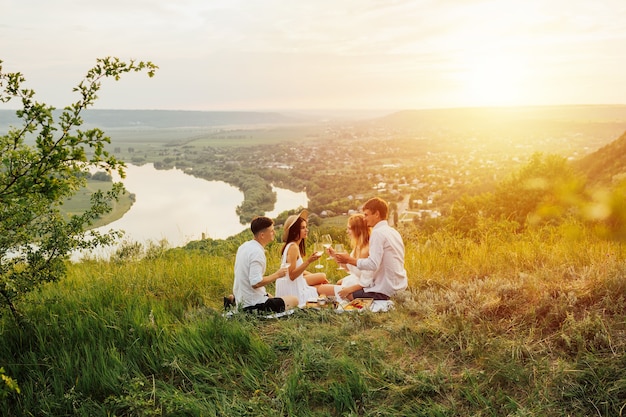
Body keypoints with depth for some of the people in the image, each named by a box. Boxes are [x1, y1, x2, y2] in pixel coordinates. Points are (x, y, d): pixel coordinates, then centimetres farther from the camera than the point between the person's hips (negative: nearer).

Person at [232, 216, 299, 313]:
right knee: (294, 300, -5)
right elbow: (256, 283, -28)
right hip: (253, 304, -10)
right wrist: (277, 275, -18)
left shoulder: (244, 246, 6)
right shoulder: (257, 252, -22)